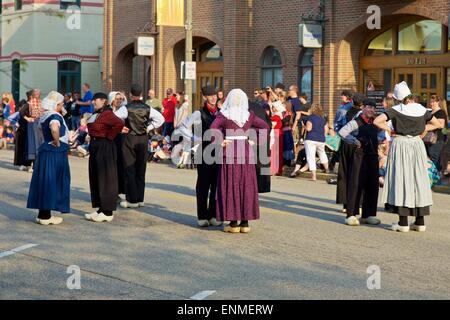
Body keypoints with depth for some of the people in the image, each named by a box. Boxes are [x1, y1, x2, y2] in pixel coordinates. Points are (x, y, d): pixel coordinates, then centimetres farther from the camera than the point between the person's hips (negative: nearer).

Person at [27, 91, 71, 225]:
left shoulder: (44, 116, 12)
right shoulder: (55, 116, -17)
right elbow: (54, 128, -39)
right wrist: (57, 142, -23)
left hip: (45, 151, 9)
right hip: (55, 154, -9)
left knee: (44, 182, 13)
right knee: (51, 183, -3)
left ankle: (43, 214, 19)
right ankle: (46, 216, 0)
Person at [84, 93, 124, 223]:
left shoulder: (107, 114, -17)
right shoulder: (96, 114, 12)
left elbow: (119, 123, -31)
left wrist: (109, 136, -20)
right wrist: (93, 137, 12)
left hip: (105, 147, -10)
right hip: (95, 146, 10)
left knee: (105, 179, -5)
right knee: (95, 178, 12)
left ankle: (108, 212, 0)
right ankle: (101, 208, 20)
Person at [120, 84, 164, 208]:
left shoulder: (126, 108, -10)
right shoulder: (147, 108, -1)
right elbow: (160, 119, 0)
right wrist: (149, 128, 4)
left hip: (129, 138, -3)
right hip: (143, 139, 3)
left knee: (129, 170, 2)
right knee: (141, 170, 11)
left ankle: (132, 200, 1)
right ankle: (140, 199, 15)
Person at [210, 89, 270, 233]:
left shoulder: (223, 115, -6)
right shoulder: (250, 116, 5)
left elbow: (212, 129, -20)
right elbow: (266, 126, 8)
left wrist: (219, 143, -8)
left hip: (229, 153, -3)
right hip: (246, 152, 3)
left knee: (230, 187, 3)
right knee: (246, 187, 8)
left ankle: (234, 223, 3)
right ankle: (245, 222, 11)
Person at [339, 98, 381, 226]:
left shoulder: (375, 122, 14)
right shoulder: (356, 122, -6)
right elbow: (342, 132, -15)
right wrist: (354, 141, -20)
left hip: (373, 156, 7)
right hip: (359, 156, -7)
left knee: (372, 185, 7)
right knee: (356, 185, -7)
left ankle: (368, 215, 16)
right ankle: (351, 215, -3)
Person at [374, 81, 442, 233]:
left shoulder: (396, 110, -9)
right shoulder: (422, 110, 3)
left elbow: (377, 121, -18)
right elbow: (437, 124, 15)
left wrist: (390, 130, -5)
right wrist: (421, 129, 12)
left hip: (400, 144, -3)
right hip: (417, 145, 4)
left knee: (401, 180, 0)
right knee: (418, 180, 10)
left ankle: (403, 223, -1)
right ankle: (420, 222, 12)